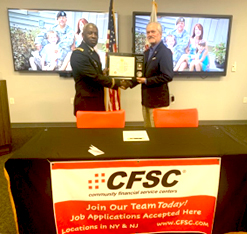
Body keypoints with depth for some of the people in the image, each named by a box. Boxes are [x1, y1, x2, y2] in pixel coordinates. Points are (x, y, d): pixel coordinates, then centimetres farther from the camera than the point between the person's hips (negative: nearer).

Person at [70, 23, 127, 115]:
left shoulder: (94, 53, 14)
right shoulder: (78, 54, -15)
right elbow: (94, 77, -20)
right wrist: (118, 83, -13)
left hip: (98, 101, 8)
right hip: (86, 102, -8)